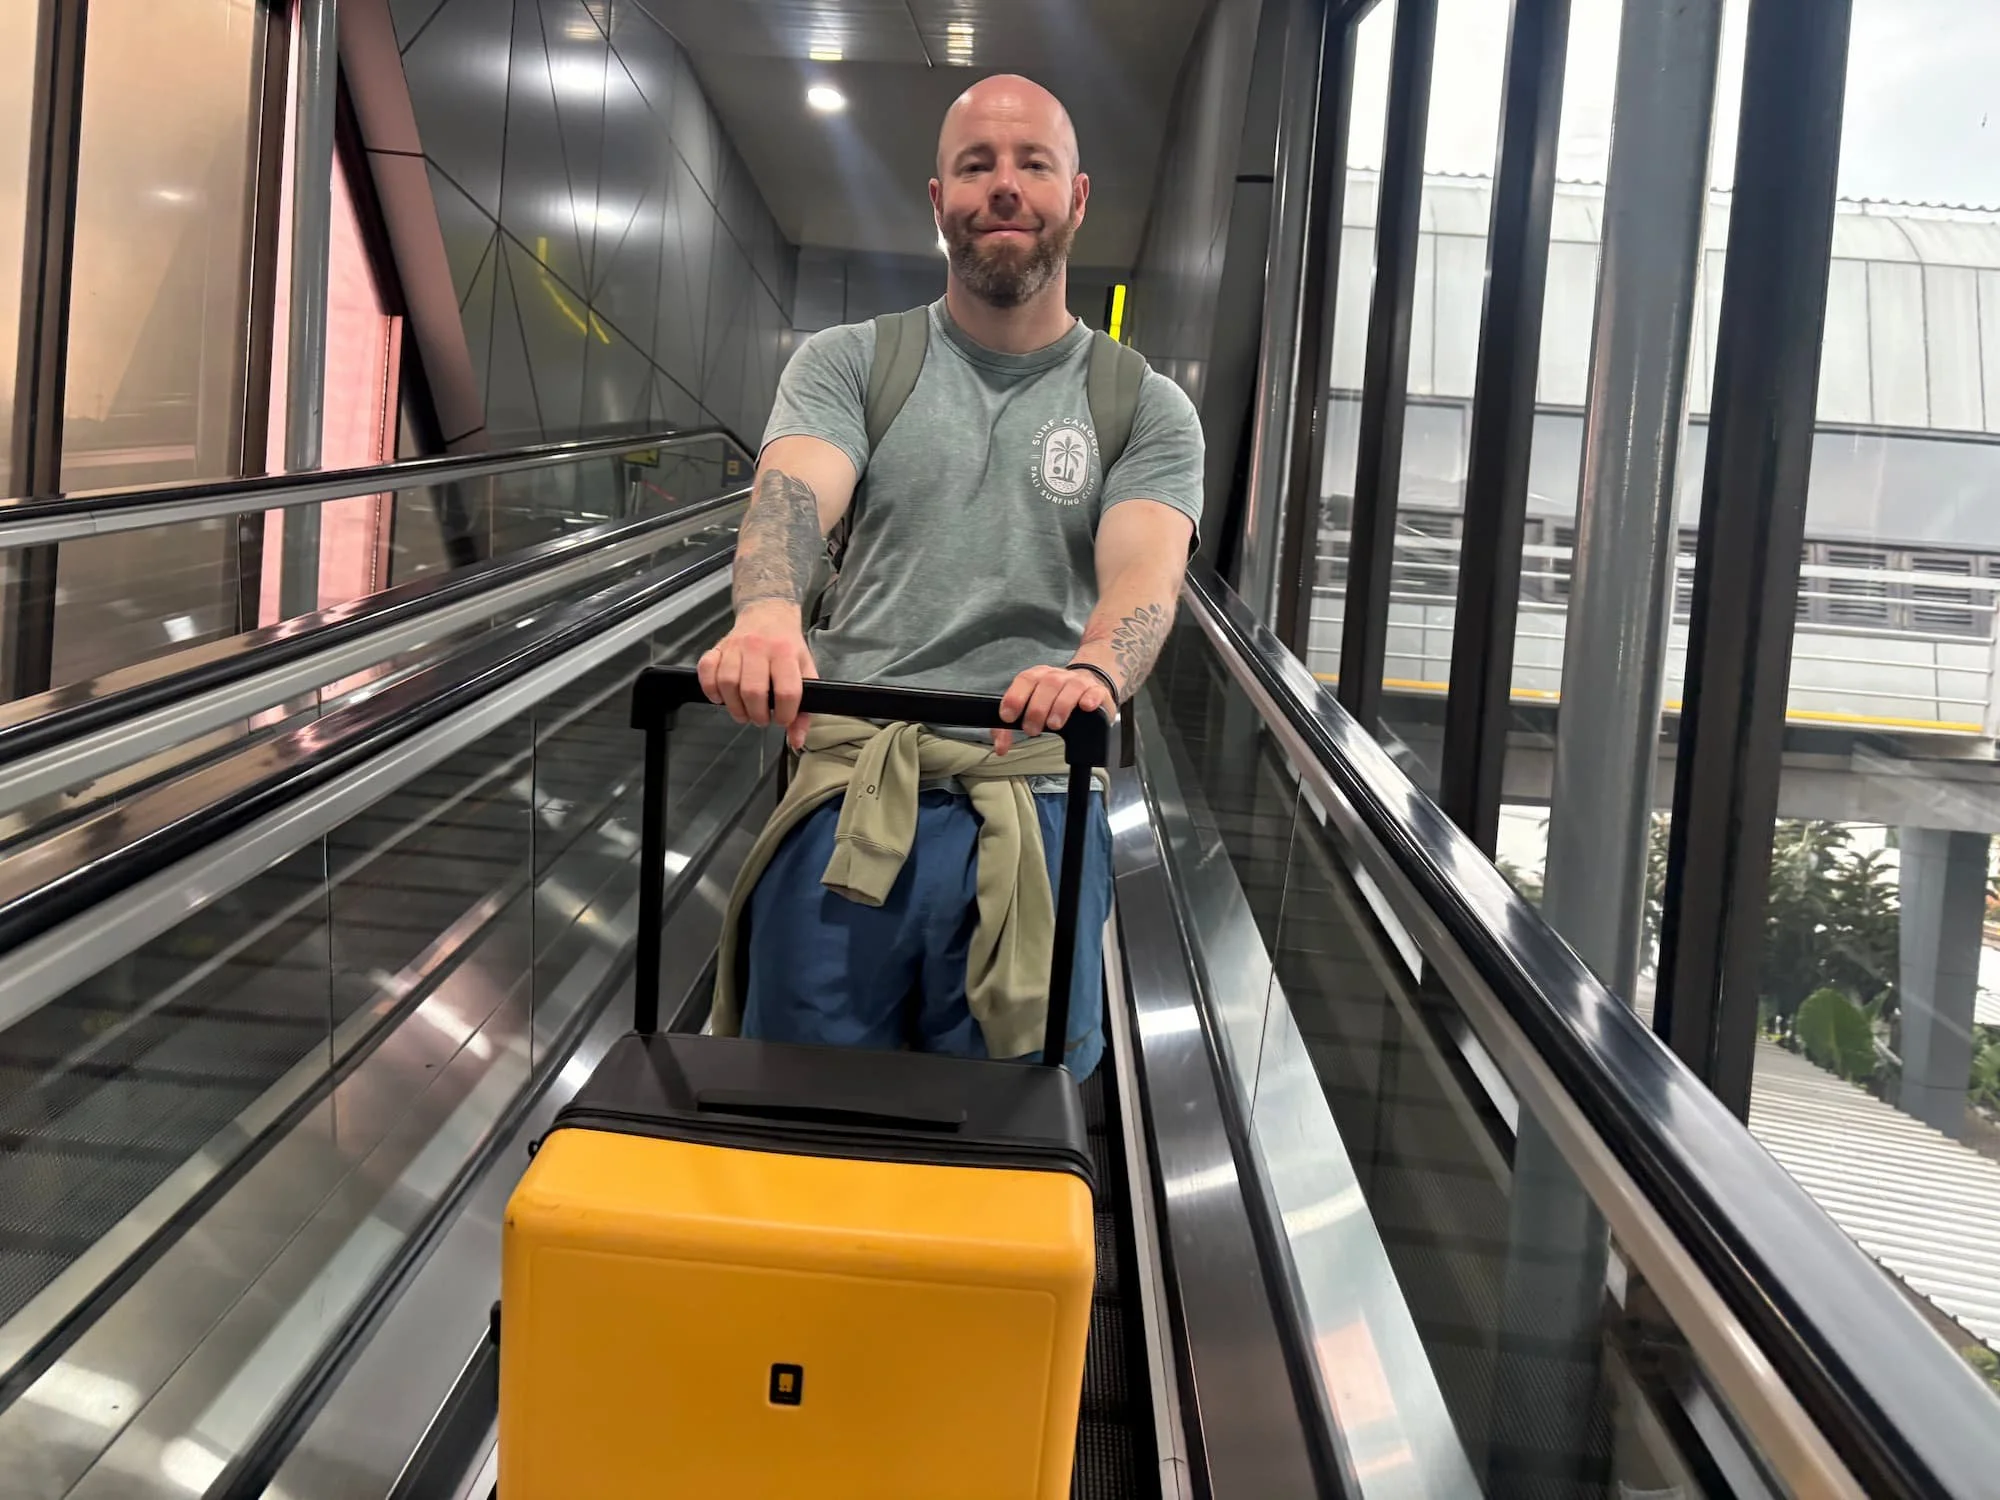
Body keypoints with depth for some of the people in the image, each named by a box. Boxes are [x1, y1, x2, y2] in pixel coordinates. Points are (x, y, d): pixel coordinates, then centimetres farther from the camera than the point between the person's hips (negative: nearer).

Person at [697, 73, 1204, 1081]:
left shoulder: (1146, 410, 9)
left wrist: (1097, 670, -33)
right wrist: (768, 611, -35)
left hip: (1035, 799, 0)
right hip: (849, 782, 0)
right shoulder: (846, 364, 10)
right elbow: (795, 490, -10)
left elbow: (1144, 567, -9)